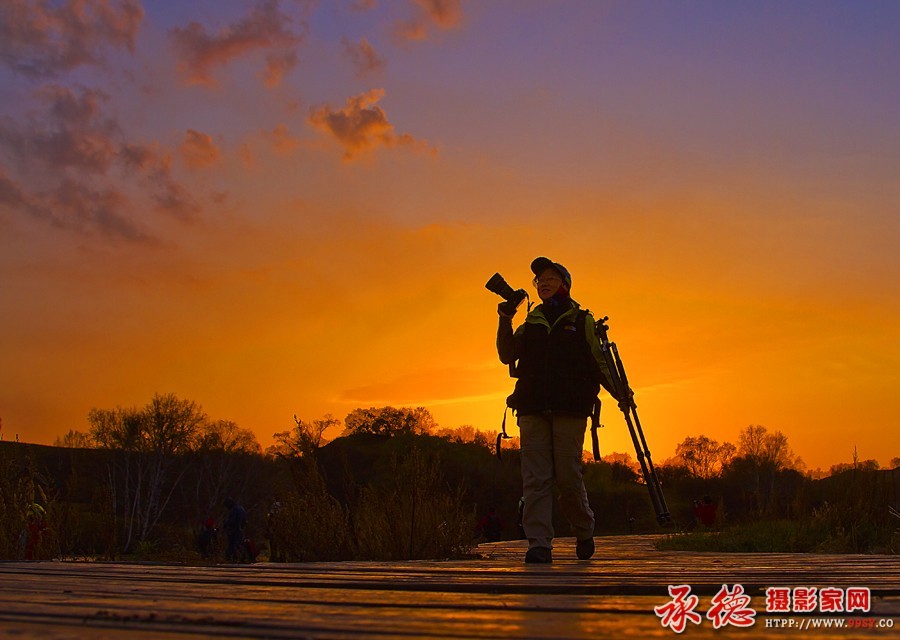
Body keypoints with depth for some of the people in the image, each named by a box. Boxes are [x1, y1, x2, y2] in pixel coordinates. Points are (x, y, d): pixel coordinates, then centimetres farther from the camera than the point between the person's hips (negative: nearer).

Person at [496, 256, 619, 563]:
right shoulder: (531, 322, 18)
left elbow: (599, 363, 9)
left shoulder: (582, 321, 11)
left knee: (568, 477, -2)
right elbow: (507, 356, 9)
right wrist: (505, 322, -4)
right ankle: (539, 545, -4)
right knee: (535, 478, -5)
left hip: (570, 409, -2)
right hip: (533, 408, 3)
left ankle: (584, 532, 23)